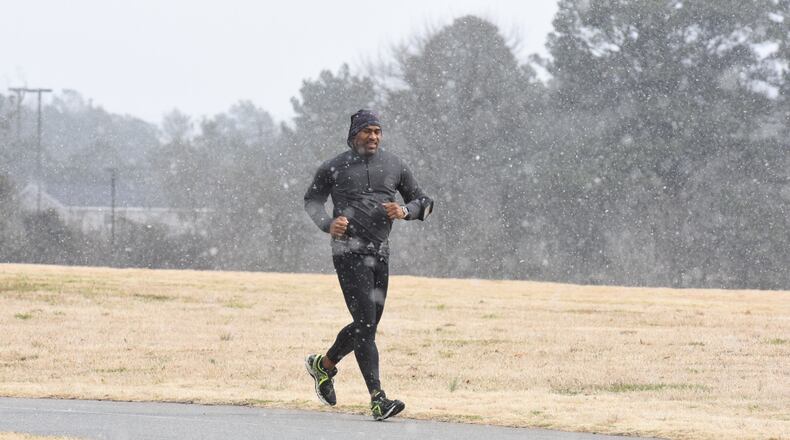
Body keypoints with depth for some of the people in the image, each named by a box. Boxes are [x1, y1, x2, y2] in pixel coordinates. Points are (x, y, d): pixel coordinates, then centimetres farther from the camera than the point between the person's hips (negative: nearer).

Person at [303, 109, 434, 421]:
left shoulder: (394, 166, 11)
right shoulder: (334, 168, 3)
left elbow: (423, 202, 17)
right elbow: (312, 200, 15)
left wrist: (405, 211, -6)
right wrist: (328, 223, -6)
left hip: (380, 252, 5)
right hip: (349, 251, -5)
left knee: (367, 324, 13)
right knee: (366, 323, -14)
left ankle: (323, 365, 39)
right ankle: (377, 398, -19)